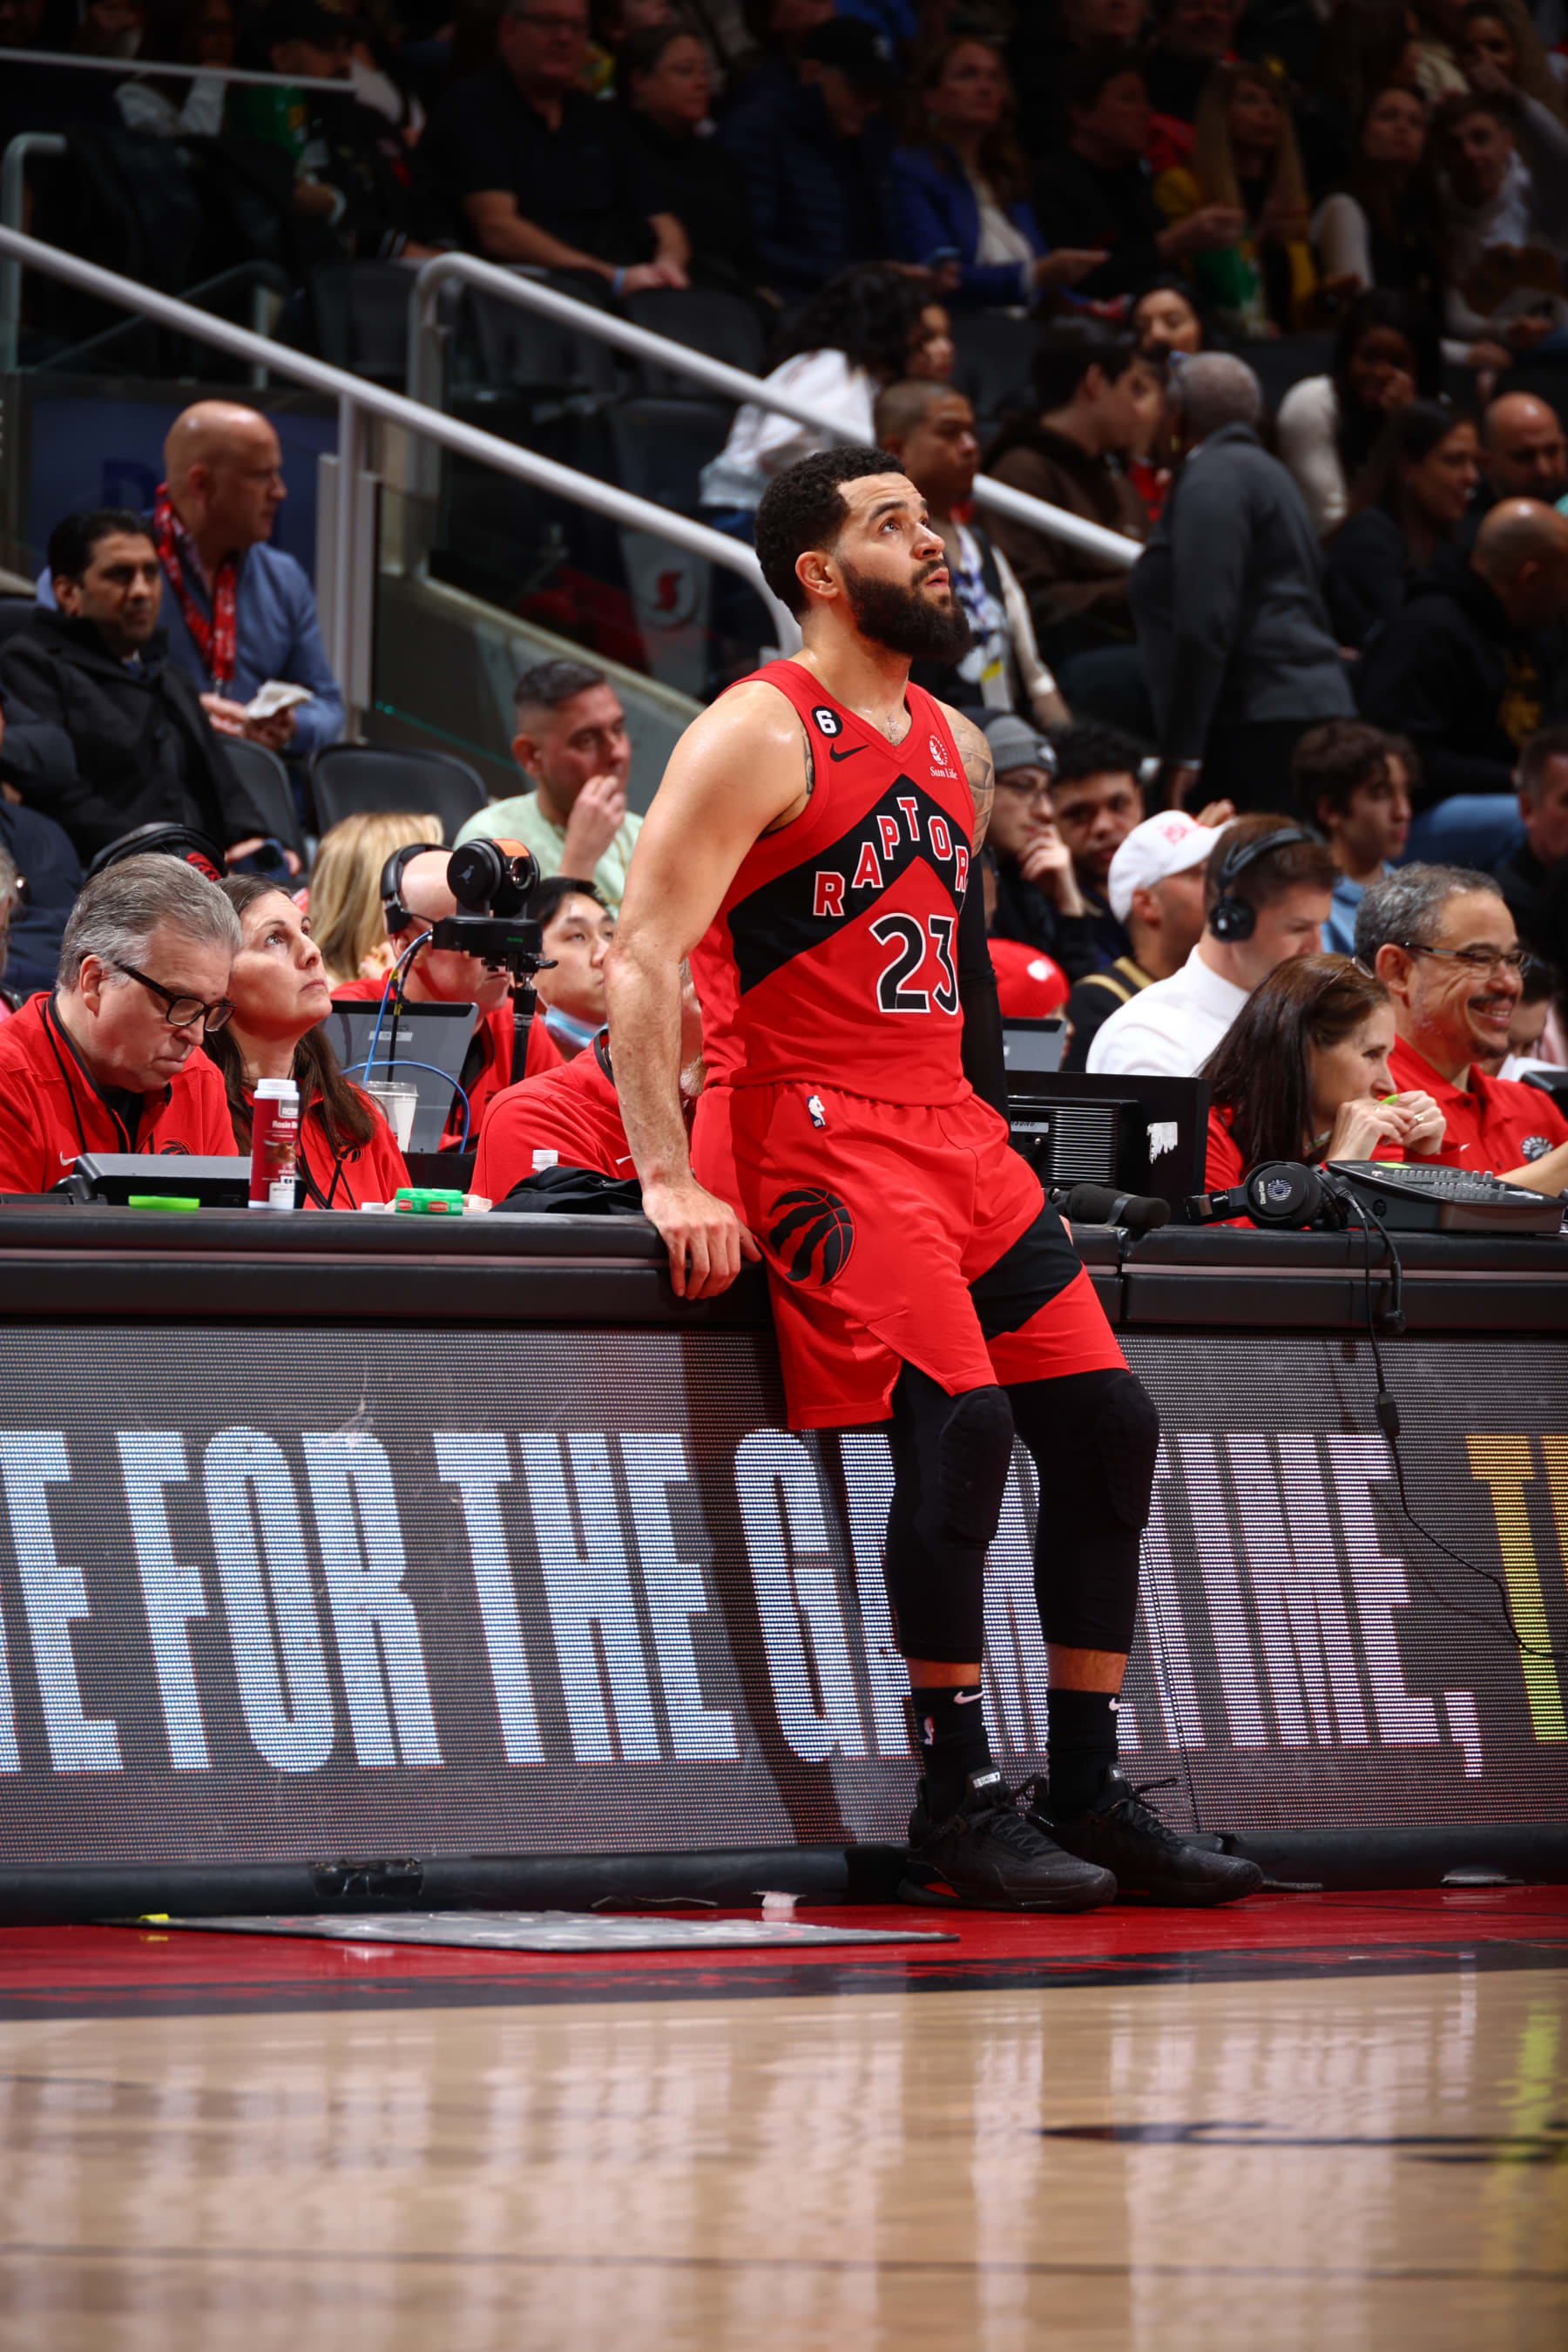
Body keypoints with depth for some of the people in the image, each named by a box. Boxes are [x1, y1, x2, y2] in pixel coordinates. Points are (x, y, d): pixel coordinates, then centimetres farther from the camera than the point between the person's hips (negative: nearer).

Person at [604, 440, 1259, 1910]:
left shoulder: (955, 747, 17)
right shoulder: (759, 733, -8)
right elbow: (641, 958, -14)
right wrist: (668, 1179, -22)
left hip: (949, 1130, 8)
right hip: (814, 1136, -8)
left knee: (1105, 1423, 2)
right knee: (960, 1423, -21)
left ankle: (1089, 1797, 9)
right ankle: (957, 1814, -14)